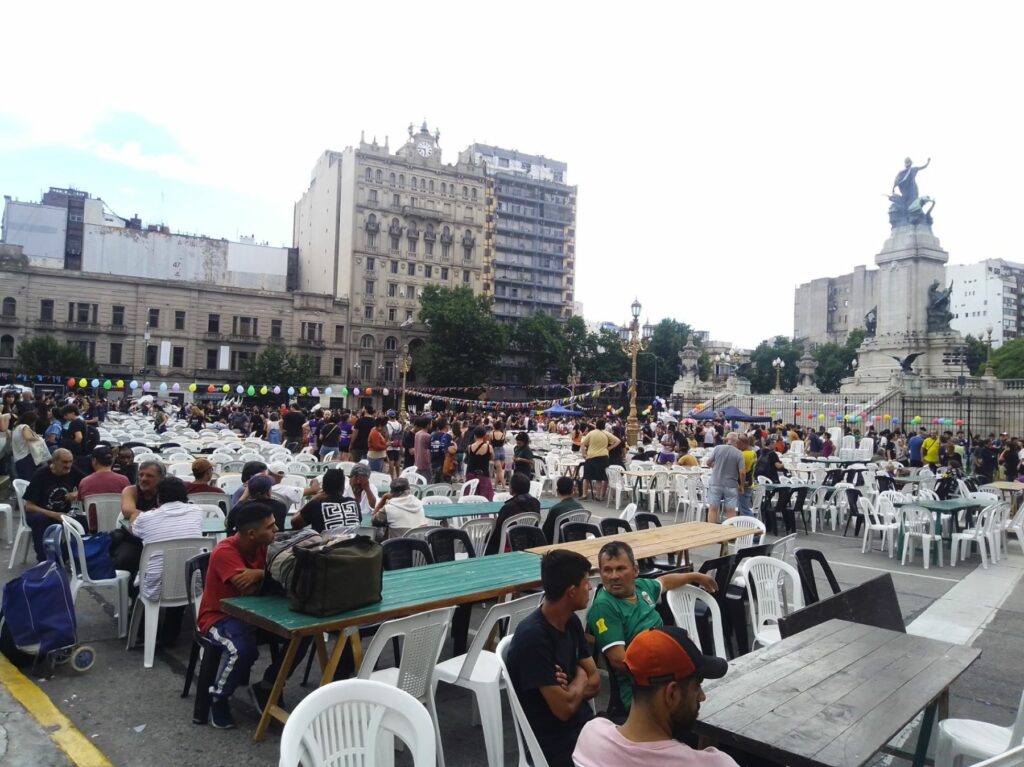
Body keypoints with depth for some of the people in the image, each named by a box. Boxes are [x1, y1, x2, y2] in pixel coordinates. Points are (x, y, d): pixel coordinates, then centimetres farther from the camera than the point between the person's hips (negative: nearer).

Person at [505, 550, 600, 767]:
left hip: (583, 722, 7)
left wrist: (569, 690, -10)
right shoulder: (533, 636, -22)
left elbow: (595, 681, 8)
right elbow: (564, 708, -20)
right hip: (555, 744, -7)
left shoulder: (571, 621, 2)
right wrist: (580, 677, -3)